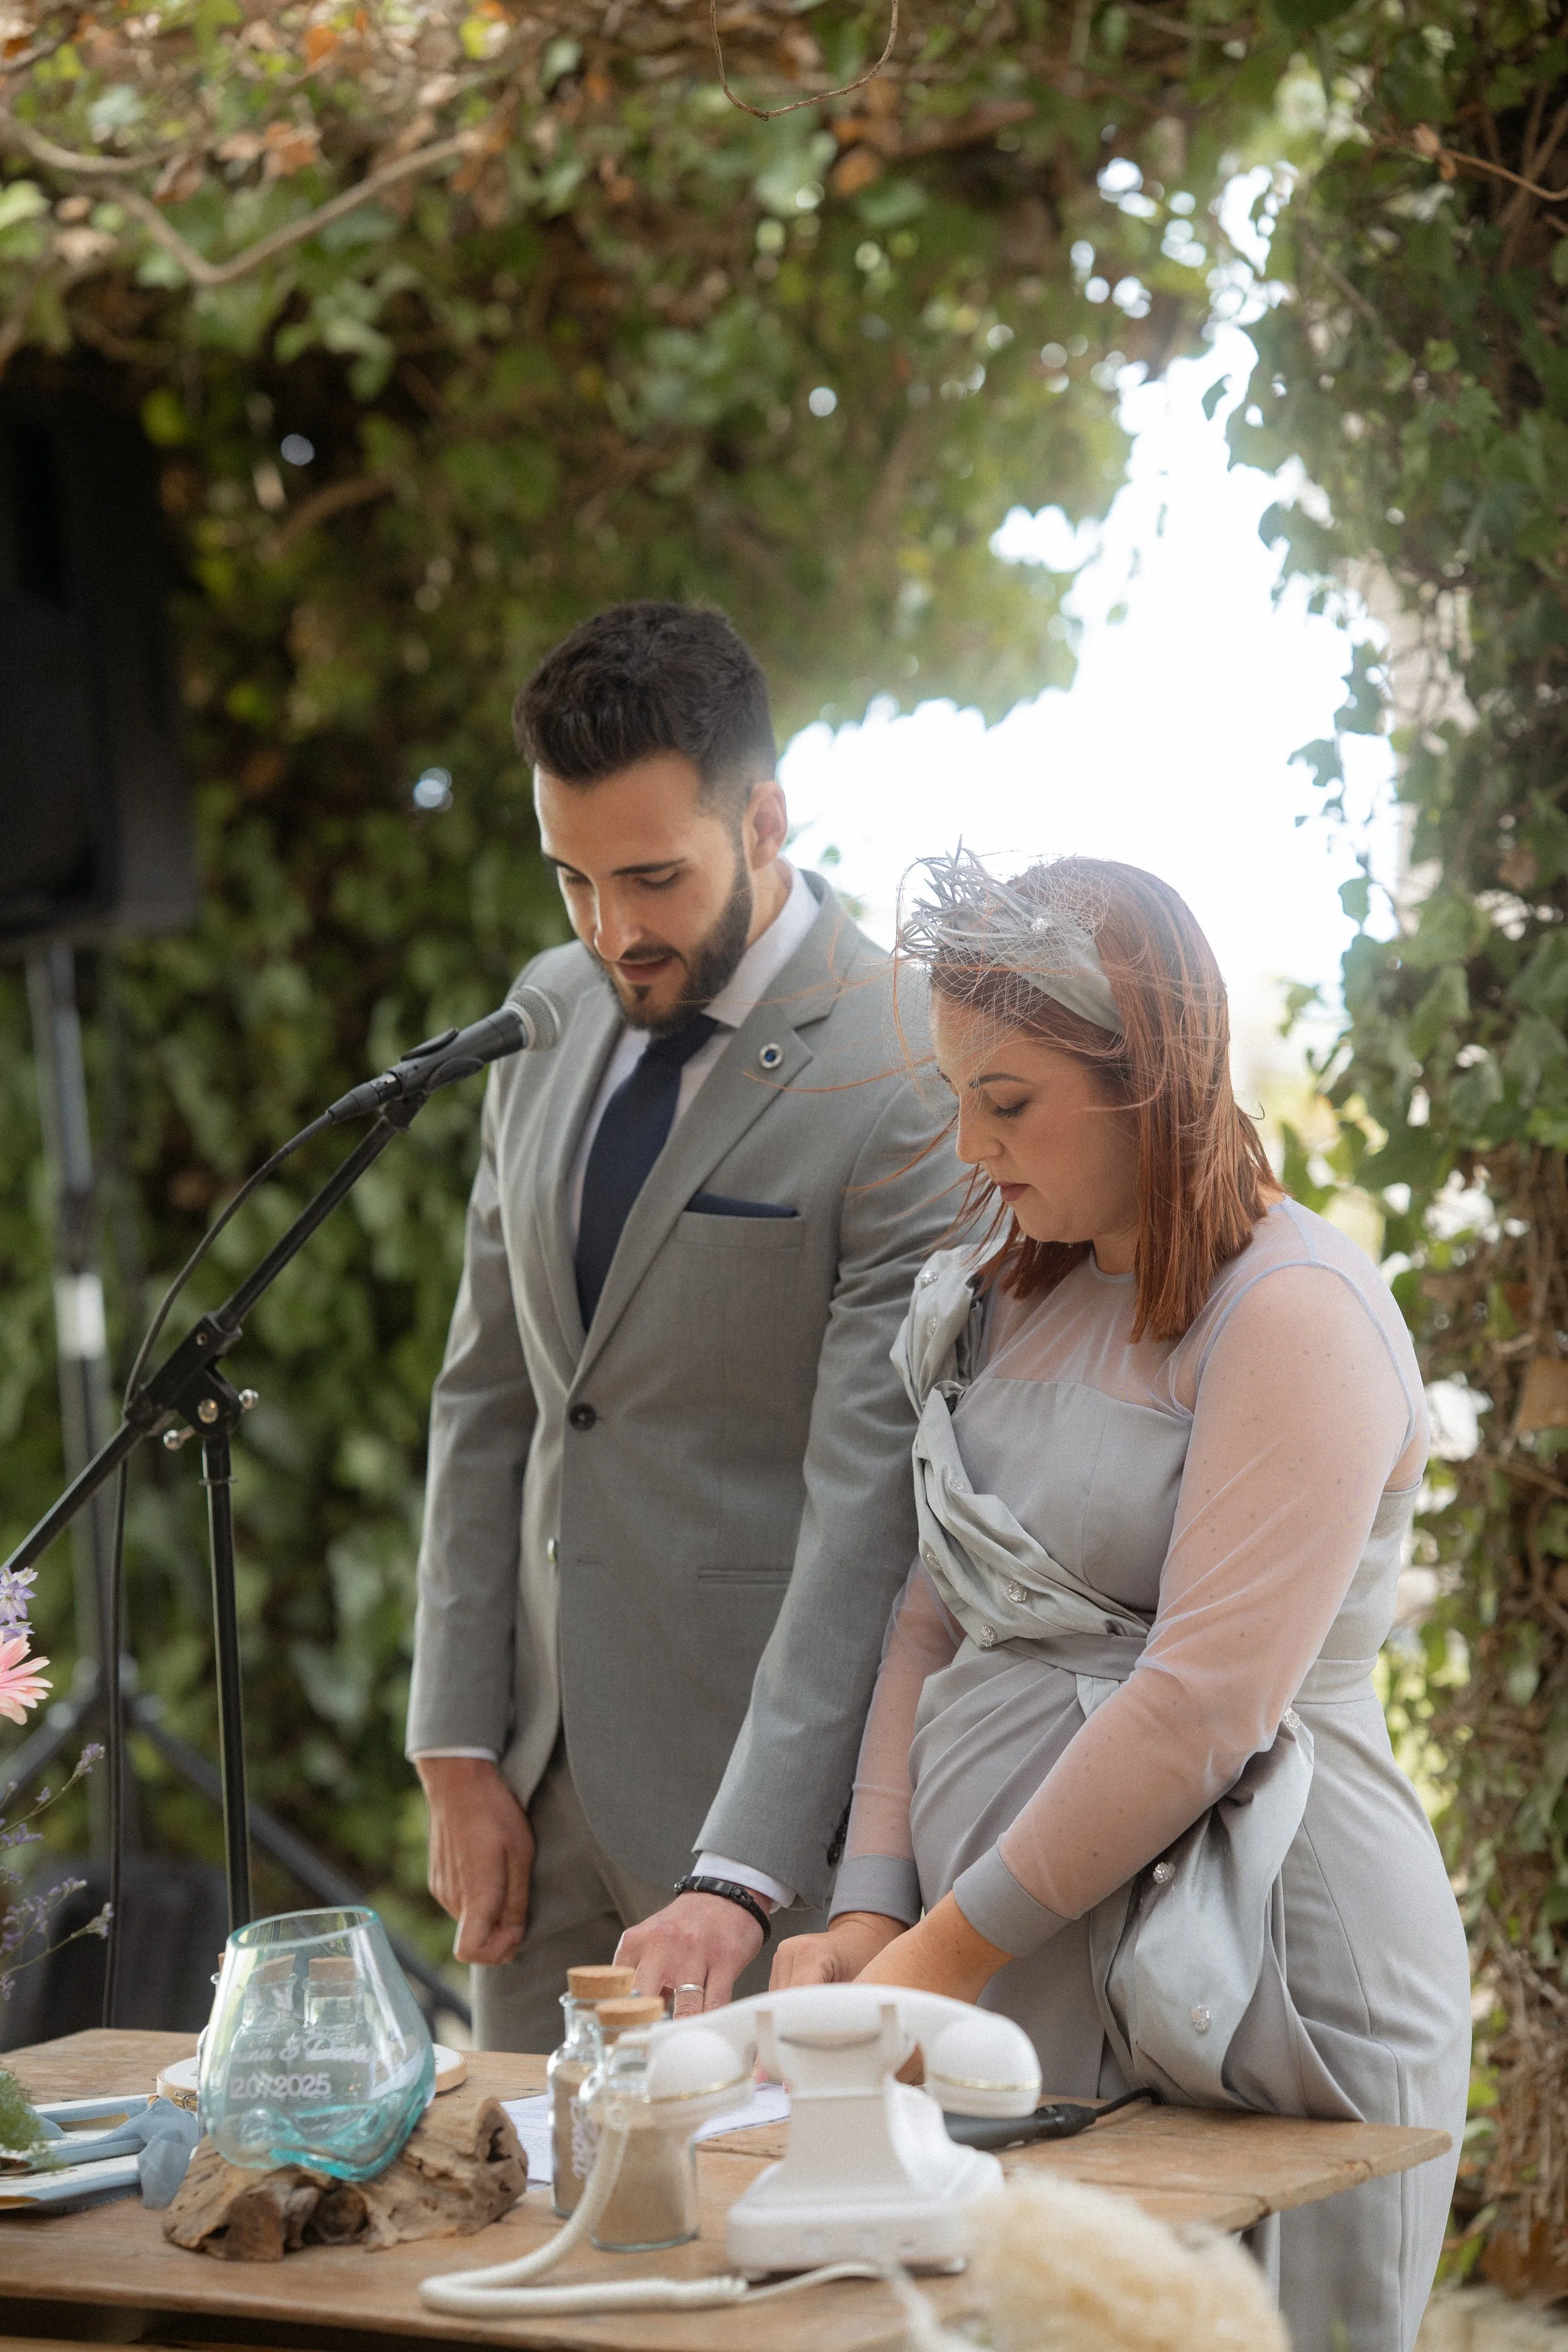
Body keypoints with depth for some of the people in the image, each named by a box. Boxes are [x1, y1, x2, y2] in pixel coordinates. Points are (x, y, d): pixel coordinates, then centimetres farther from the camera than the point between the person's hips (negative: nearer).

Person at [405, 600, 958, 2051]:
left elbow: (869, 1508, -19)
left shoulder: (909, 1084, -15)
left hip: (770, 1783, -6)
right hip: (544, 1780, 6)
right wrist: (459, 1754, 6)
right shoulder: (554, 1017, 8)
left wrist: (742, 1876, -24)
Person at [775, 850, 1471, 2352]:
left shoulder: (1298, 1315, -11)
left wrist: (948, 1952, -14)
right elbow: (935, 1619, 13)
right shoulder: (1011, 1302, 15)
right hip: (1017, 2001, 7)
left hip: (1246, 1992, -6)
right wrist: (871, 1912, 0)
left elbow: (1206, 1703, -18)